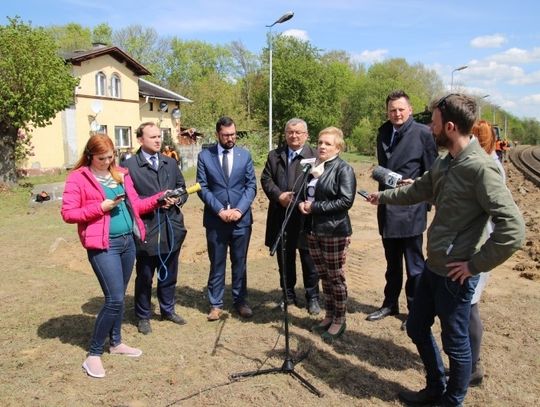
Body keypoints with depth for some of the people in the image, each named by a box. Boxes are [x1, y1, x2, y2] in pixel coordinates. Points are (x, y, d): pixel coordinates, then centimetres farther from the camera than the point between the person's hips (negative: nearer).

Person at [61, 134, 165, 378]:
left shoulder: (121, 174, 12)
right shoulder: (78, 178, -4)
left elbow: (134, 205, 14)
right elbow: (68, 213, -8)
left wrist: (159, 198, -1)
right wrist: (100, 207, -17)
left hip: (128, 241, 6)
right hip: (103, 245, -6)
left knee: (118, 296, 15)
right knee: (115, 299, -9)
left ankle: (115, 342, 32)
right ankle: (94, 354, 7)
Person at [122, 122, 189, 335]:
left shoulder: (170, 162, 10)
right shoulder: (129, 165, -9)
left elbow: (182, 188, 15)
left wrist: (177, 199, -6)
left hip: (171, 228, 5)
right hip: (146, 230, -5)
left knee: (169, 274, 18)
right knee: (145, 276, 11)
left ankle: (168, 309, 38)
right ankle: (143, 316, 30)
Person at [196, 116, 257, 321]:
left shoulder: (245, 155, 5)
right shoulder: (205, 156, 0)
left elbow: (251, 185, 1)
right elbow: (202, 187, -3)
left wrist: (239, 209, -11)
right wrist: (219, 210, -13)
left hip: (241, 218, 1)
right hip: (215, 219, -1)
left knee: (240, 263, 11)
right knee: (217, 264, 8)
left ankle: (240, 301, 24)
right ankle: (216, 304, 21)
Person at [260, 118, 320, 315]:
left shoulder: (315, 155, -2)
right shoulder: (274, 155, 12)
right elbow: (266, 179, 5)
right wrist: (279, 196, -11)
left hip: (306, 215, -4)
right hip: (281, 216, 4)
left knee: (309, 258, 6)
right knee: (285, 258, 14)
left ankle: (312, 297, 20)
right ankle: (288, 294, 29)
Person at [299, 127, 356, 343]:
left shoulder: (343, 169, -9)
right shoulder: (313, 167, 12)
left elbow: (346, 200, -18)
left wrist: (315, 207, -17)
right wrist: (302, 203, -1)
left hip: (334, 231, -6)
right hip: (313, 230, 6)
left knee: (335, 277, 4)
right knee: (323, 276, 15)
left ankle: (339, 320, 19)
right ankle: (329, 316, 29)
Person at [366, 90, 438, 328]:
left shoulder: (422, 133, -7)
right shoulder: (383, 134, 10)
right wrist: (381, 179, 4)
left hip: (411, 210, -6)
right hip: (387, 209, 6)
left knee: (414, 265, 6)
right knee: (392, 263, 19)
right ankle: (390, 304, 33)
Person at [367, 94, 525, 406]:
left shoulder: (480, 167, -22)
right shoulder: (444, 163, 5)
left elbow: (514, 230, -27)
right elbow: (418, 190, 24)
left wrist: (474, 265, -19)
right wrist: (384, 196, 35)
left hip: (455, 274, -9)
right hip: (433, 266, 9)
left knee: (455, 343, 12)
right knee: (417, 328, 21)